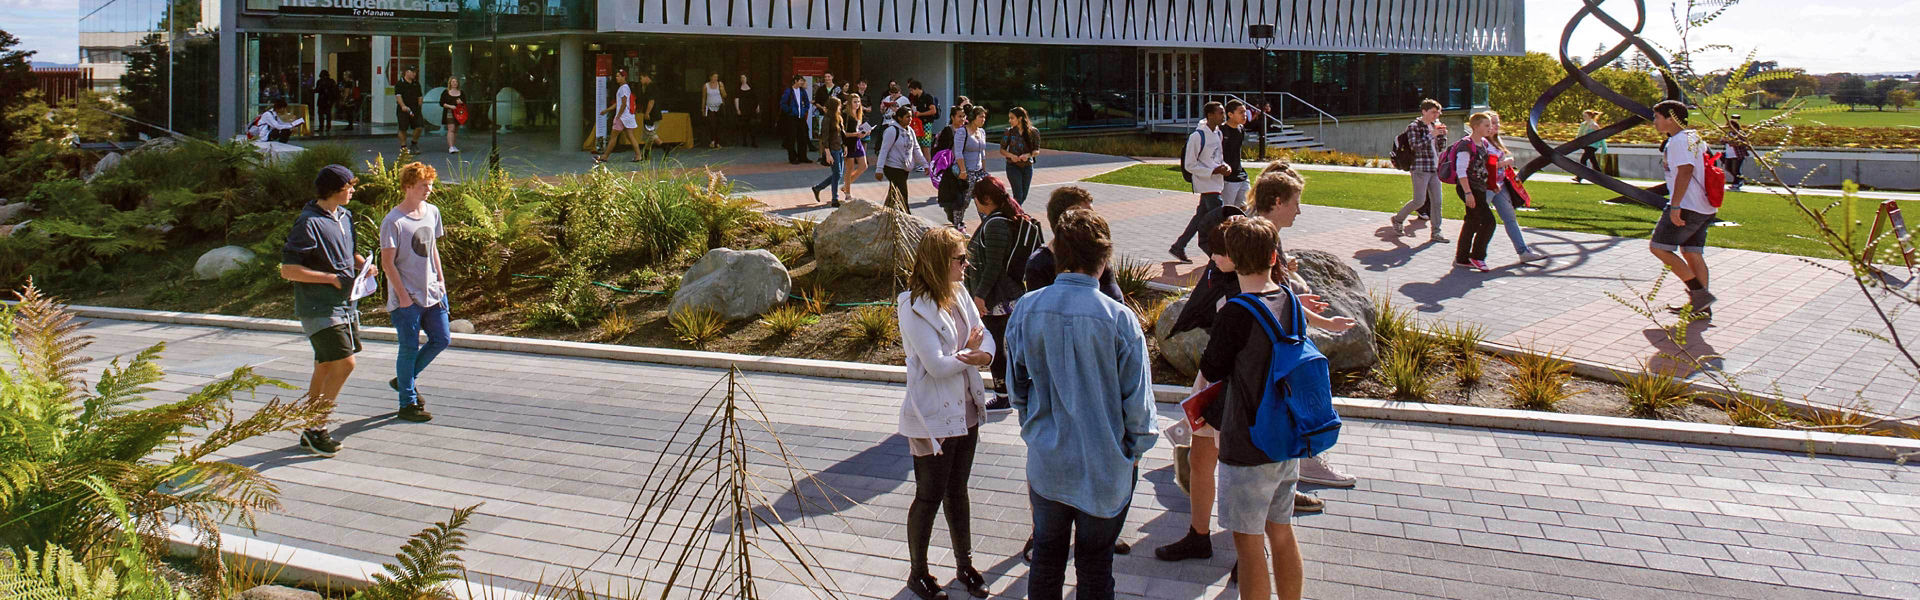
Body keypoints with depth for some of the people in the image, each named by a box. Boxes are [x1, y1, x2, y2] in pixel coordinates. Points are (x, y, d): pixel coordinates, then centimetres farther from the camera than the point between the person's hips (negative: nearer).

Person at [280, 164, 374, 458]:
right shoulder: (309, 224, -15)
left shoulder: (345, 217, 11)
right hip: (319, 308, -9)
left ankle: (311, 432, 22)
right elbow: (287, 269, -18)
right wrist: (332, 278, -20)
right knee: (344, 364, -13)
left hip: (345, 304, 9)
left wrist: (363, 265, 4)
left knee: (325, 369, 12)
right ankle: (316, 427, 0)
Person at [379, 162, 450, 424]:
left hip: (432, 292, 7)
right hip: (407, 299, -7)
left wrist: (441, 280, 12)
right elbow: (387, 263, -13)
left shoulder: (432, 212, 7)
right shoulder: (393, 222, -14)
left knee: (441, 340, 10)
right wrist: (403, 296, -14)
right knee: (409, 349, 1)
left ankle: (405, 379, 31)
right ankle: (407, 404, 14)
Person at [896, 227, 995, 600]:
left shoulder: (958, 294, 3)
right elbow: (937, 365, -24)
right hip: (933, 419, -7)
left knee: (958, 491, 20)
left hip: (965, 412, 7)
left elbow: (986, 340, 1)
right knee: (929, 497, 7)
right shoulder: (915, 307, -21)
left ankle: (965, 563, 35)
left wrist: (981, 355, -22)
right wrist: (969, 353, -8)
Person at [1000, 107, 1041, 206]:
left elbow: (1037, 151, -1)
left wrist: (1028, 155, -22)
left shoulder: (1033, 132, -3)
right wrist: (1011, 155, -19)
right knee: (1018, 195, -10)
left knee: (1024, 196, 9)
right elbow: (1002, 150, 1)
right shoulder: (1009, 132, -3)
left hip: (1028, 166, 2)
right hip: (1013, 166, -2)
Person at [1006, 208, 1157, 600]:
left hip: (1045, 461, 3)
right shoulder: (1119, 320, -19)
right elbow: (1137, 399, -10)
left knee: (1046, 557, 19)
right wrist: (1136, 450, 7)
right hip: (1105, 465, -3)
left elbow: (1016, 385, 3)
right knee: (1095, 566, 13)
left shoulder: (1026, 309, -9)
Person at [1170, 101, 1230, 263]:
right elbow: (1189, 165, -15)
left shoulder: (1218, 133, 10)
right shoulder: (1197, 136, -17)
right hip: (1207, 185, -9)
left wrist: (1225, 166, 1)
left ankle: (1178, 247, 23)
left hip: (1215, 183, 9)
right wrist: (1214, 171, -19)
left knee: (1201, 216, 13)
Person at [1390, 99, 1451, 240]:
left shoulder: (1434, 125, 15)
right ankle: (1398, 219, 14)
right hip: (1420, 169, -7)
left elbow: (1442, 146, 18)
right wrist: (1432, 135, -21)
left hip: (1435, 169, 7)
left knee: (1436, 201, 3)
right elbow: (1416, 146, -19)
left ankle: (1435, 232, 8)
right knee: (1419, 201, -8)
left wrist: (1442, 134, 1)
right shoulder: (1413, 126, -7)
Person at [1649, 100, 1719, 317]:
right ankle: (1701, 306, 11)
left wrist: (1675, 206, -26)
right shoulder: (1695, 138, 19)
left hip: (1687, 207, -10)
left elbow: (1685, 170, -23)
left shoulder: (1679, 140, -12)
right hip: (1704, 208, 10)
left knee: (1658, 247, -6)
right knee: (1692, 253, 12)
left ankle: (1699, 293, -10)